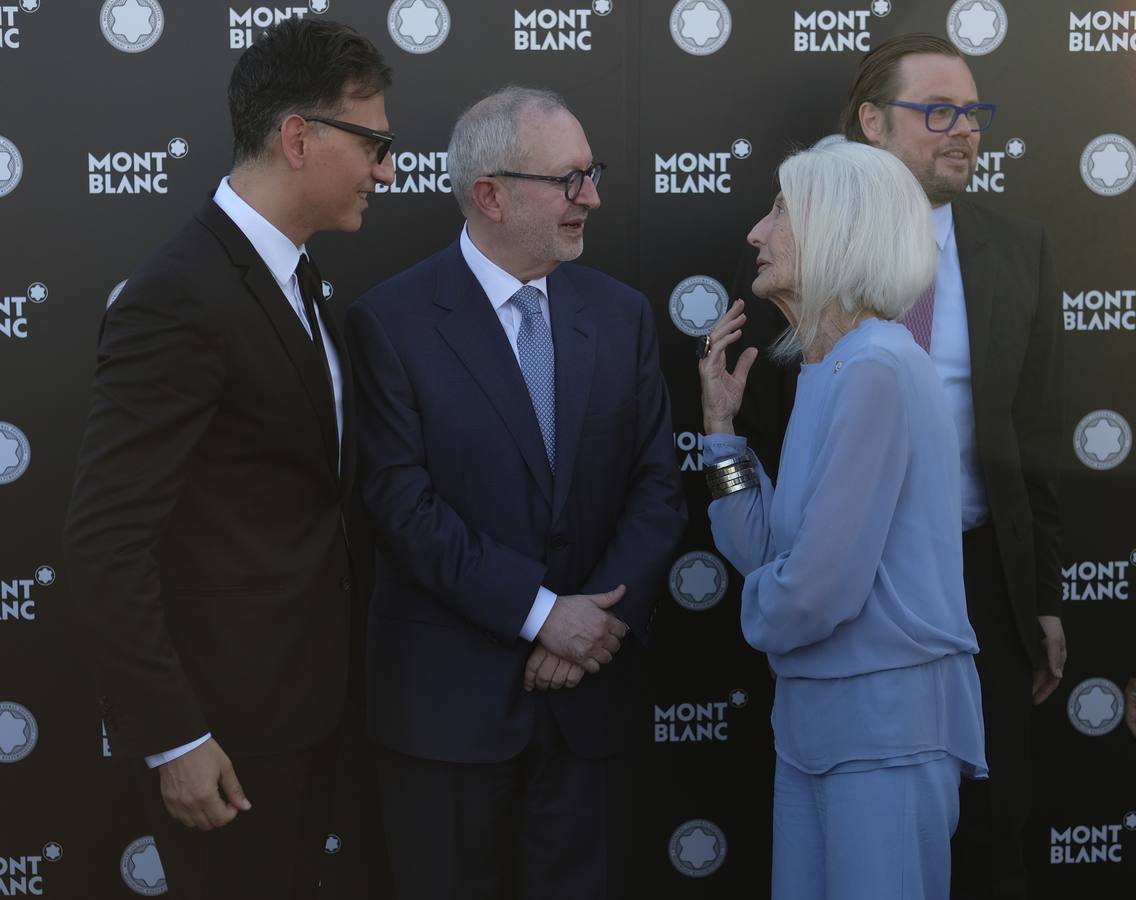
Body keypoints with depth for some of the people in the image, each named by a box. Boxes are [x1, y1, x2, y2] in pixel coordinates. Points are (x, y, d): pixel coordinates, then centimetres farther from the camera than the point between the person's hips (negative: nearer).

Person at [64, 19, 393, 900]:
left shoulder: (289, 275, 7)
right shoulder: (180, 300, -22)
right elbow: (107, 540, -24)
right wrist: (172, 738, -21)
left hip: (296, 687, 9)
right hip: (223, 707, -9)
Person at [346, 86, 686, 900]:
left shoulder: (622, 314, 5)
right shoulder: (393, 322, -7)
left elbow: (658, 488, 3)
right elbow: (404, 503, -14)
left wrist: (599, 621, -11)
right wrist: (540, 612, -16)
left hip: (587, 692, 3)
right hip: (450, 695, -3)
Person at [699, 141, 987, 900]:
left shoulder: (879, 370, -18)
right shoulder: (829, 373, 10)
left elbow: (821, 586, -23)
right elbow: (767, 554, 9)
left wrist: (759, 612, -1)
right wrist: (722, 423, 3)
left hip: (888, 719, -9)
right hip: (818, 713, 9)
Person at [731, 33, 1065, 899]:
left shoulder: (1018, 248, 4)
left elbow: (1037, 437, 5)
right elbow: (765, 416, 3)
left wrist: (1045, 599, 4)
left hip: (983, 573, 2)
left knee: (992, 829, 9)